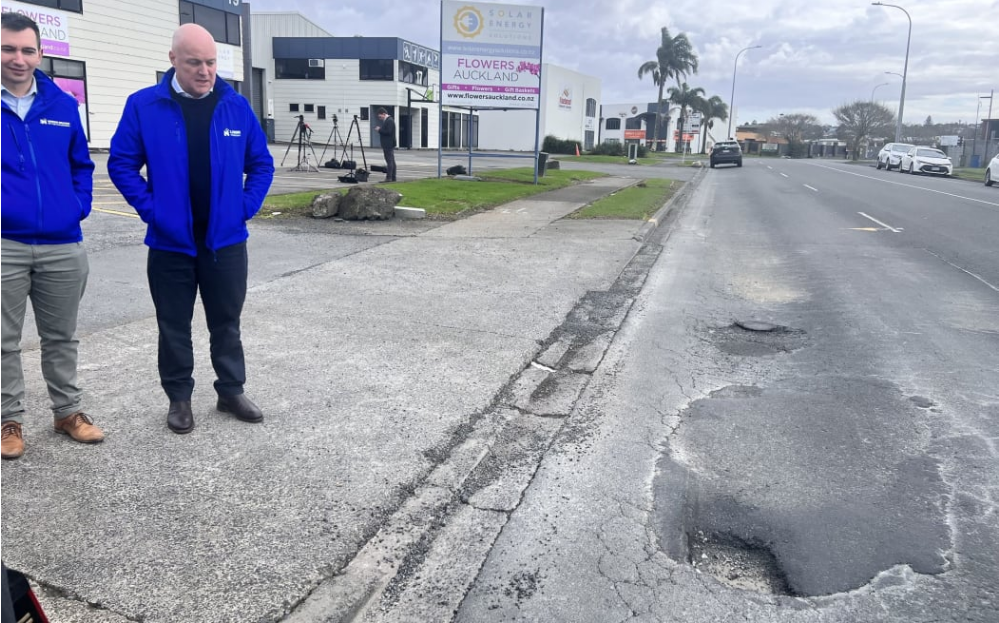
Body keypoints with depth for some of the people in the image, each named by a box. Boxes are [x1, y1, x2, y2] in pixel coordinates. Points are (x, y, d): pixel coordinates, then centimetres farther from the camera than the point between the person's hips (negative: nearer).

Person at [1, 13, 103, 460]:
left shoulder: (63, 105, 6)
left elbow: (82, 164, 15)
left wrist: (80, 206, 2)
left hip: (63, 246, 2)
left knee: (61, 337, 14)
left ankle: (68, 411, 27)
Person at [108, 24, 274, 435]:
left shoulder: (237, 106, 0)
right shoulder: (143, 106, -6)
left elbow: (262, 163, 8)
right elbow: (121, 163, 0)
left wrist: (247, 206, -1)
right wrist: (150, 208, -8)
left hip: (226, 239, 1)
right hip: (170, 241, -1)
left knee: (226, 322, 12)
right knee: (174, 326, 10)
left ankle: (231, 392, 27)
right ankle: (179, 398, 25)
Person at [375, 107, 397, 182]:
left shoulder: (389, 121, -14)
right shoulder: (388, 120, 19)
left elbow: (388, 132, -22)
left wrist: (379, 130, -12)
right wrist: (380, 129, 9)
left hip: (388, 145, -11)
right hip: (389, 144, 11)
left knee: (389, 161, -11)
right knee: (392, 161, 11)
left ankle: (389, 177, -13)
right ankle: (393, 177, 14)